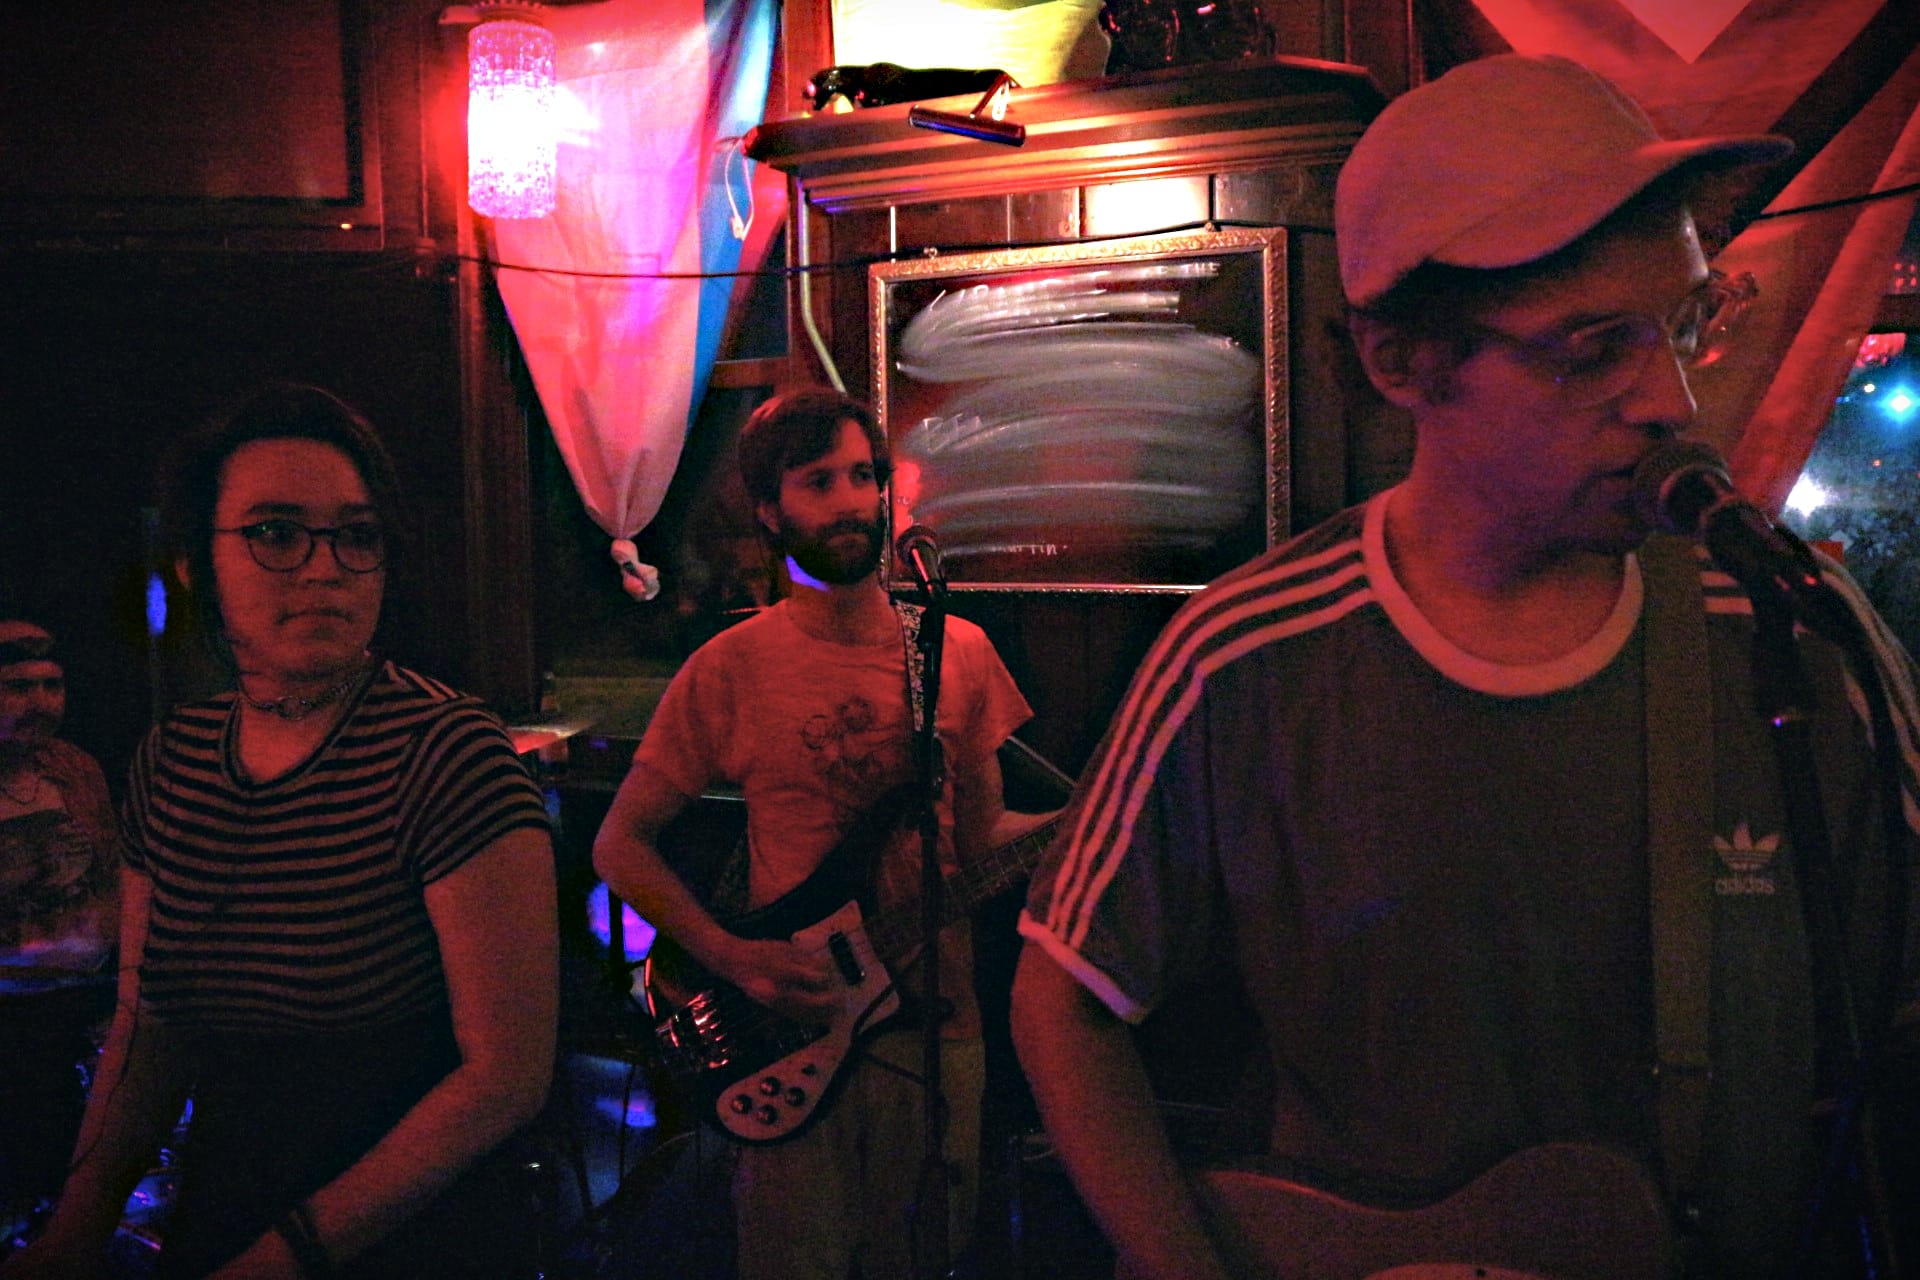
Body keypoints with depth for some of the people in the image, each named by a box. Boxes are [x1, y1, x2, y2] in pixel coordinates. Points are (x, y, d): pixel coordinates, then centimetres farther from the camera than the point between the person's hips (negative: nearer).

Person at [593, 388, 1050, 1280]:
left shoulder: (958, 652, 3)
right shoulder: (732, 668, -6)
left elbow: (980, 835, 9)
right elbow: (621, 844, -2)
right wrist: (732, 956, -15)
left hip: (938, 1028, 3)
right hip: (791, 1031, -2)